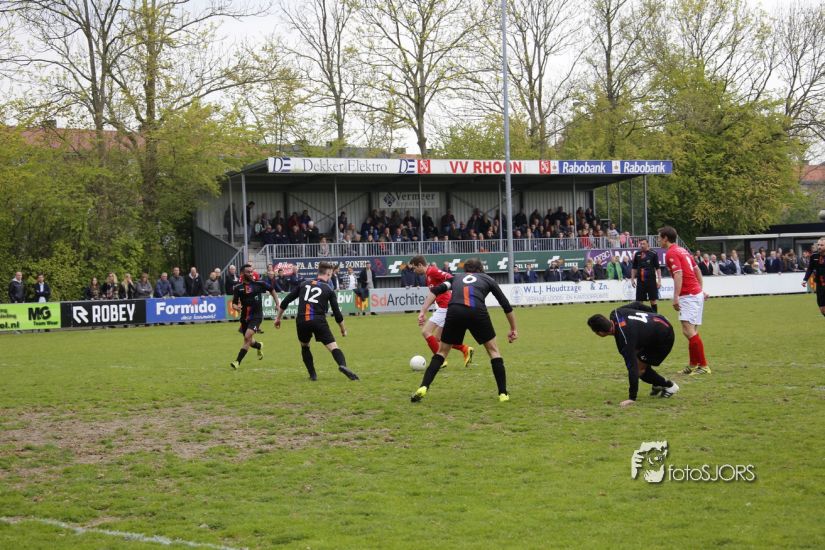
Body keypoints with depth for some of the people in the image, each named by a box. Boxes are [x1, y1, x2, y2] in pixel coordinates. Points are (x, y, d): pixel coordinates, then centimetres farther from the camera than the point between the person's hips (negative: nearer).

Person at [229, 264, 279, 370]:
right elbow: (234, 303, 1)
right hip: (244, 317, 3)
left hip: (256, 316, -3)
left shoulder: (259, 284, -4)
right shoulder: (238, 288, -1)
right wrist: (236, 307, -23)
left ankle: (238, 361, -19)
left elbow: (272, 290, 12)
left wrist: (277, 303, 6)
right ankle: (259, 346, 51)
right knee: (248, 341, 15)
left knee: (247, 337, -22)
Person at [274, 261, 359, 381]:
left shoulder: (304, 284, 18)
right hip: (318, 321, -3)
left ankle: (313, 374, 18)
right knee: (333, 346, -4)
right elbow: (337, 313, 8)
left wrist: (278, 318, 27)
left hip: (301, 321, 3)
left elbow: (285, 301, 16)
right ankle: (343, 365, -32)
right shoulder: (329, 290, 10)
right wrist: (343, 330, 21)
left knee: (304, 346, 26)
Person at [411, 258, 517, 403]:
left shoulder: (457, 278, 34)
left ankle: (423, 388, 4)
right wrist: (513, 329, 39)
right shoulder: (488, 279, 31)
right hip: (477, 312, -1)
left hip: (454, 311, 1)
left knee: (442, 351, 19)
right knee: (493, 350, 19)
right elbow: (506, 305, 30)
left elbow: (436, 290, 18)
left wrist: (423, 311, 13)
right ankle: (503, 393, 13)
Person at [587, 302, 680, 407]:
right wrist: (652, 312, 24)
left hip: (664, 338, -9)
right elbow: (637, 304, 4)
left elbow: (632, 368, -33)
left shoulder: (624, 341, -33)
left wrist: (632, 398, -29)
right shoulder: (615, 313, -14)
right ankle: (658, 385, 25)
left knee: (639, 368, -5)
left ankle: (669, 386, 13)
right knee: (636, 359, 12)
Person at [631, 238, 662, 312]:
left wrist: (659, 280, -6)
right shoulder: (637, 254, 8)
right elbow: (634, 268, 16)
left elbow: (658, 268, -1)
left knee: (653, 301, 0)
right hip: (640, 281, 3)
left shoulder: (653, 254, -2)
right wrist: (632, 279, 10)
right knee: (639, 301, 4)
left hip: (651, 281, -3)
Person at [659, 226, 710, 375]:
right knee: (691, 331, 13)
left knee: (688, 331, -13)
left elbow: (678, 274, -22)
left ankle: (703, 366, -14)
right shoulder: (682, 250, 17)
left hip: (688, 296, -10)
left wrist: (676, 297, -28)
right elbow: (697, 270, 21)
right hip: (697, 293, 10)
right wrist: (701, 289, 26)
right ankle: (693, 364, 17)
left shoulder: (671, 253, -11)